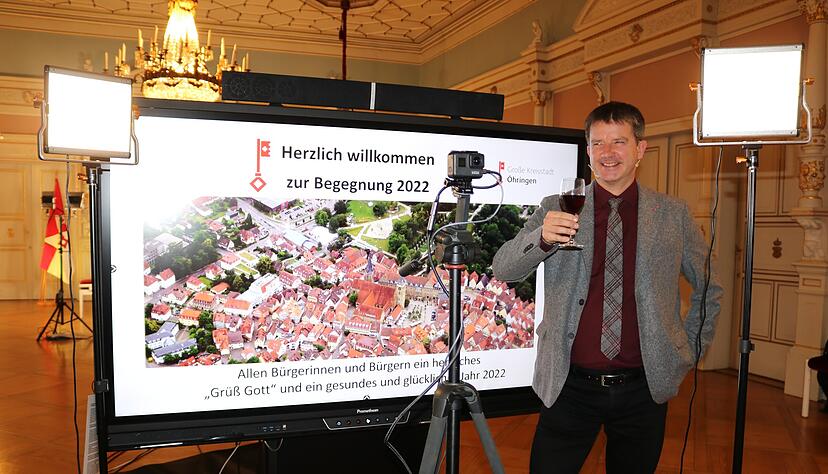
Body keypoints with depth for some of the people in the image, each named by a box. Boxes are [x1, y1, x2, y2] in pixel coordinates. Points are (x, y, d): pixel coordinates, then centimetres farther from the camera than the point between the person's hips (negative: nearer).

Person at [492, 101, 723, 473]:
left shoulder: (673, 215, 3)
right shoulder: (557, 209, 1)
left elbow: (709, 288, 15)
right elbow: (502, 269, -9)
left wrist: (689, 351, 9)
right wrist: (542, 238, -26)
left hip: (644, 390, 1)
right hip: (570, 386, -1)